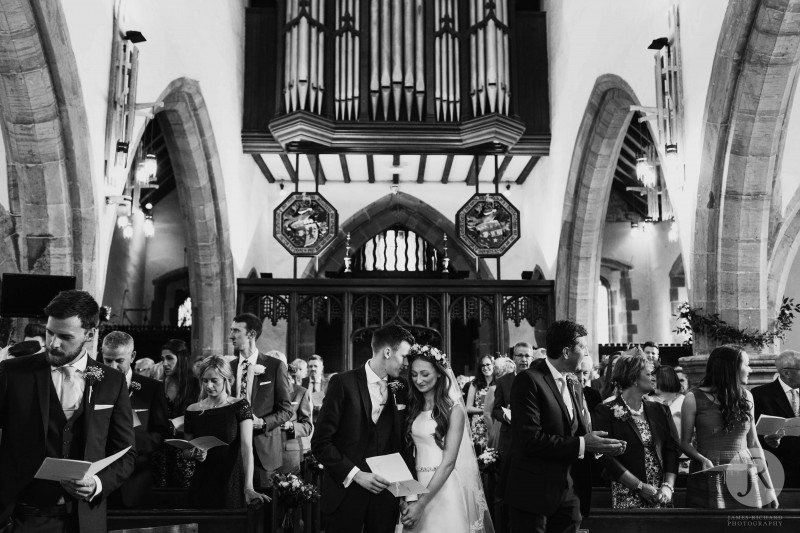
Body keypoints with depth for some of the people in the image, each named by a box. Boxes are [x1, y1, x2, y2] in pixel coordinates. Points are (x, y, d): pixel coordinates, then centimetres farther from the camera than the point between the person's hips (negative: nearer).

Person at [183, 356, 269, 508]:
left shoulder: (240, 406, -6)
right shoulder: (192, 411, 2)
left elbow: (247, 447, -16)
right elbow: (185, 451, 14)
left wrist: (248, 488, -28)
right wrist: (195, 453, -10)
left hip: (232, 483, -2)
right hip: (202, 487, 2)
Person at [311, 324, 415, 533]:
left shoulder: (401, 389, 4)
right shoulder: (343, 383, -10)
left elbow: (402, 443, 10)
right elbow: (320, 443, -11)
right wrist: (355, 474, -18)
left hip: (385, 491, 4)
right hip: (346, 490, -3)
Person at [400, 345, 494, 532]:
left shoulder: (453, 409, -9)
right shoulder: (413, 407, 8)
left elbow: (448, 461, -14)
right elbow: (411, 450, 10)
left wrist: (422, 502, -19)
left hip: (445, 487, -5)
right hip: (418, 484, 5)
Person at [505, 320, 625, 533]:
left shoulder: (574, 384, 11)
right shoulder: (528, 380, -16)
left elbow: (578, 432, 12)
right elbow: (531, 439, -23)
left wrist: (600, 444, -8)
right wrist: (581, 444, -22)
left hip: (566, 490, 7)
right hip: (533, 492, -7)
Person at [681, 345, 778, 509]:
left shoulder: (746, 397, 7)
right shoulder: (694, 398, -6)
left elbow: (753, 444, 11)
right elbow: (685, 443, -1)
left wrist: (769, 487, 10)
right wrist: (702, 459, -21)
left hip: (743, 477, 4)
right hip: (709, 481, -3)